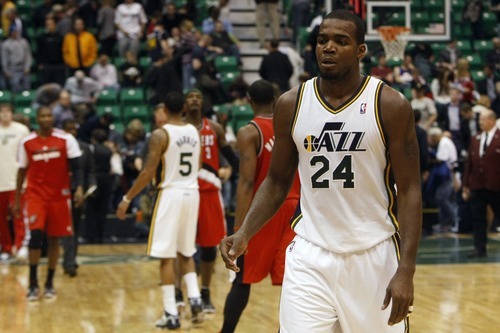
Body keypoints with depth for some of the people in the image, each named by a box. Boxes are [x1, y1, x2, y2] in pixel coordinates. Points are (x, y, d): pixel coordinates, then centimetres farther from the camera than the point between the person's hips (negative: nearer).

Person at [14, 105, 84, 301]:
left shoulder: (66, 140, -3)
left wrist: (79, 188, -19)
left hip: (59, 196, 1)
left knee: (54, 239, 6)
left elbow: (76, 167, -2)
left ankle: (49, 283, 19)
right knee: (35, 235, -16)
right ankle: (33, 284, -5)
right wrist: (17, 199, 11)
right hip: (35, 195, 0)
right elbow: (22, 171, 10)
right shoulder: (26, 142, 1)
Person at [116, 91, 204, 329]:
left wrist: (127, 198, -8)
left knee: (167, 257, -1)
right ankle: (195, 299, 4)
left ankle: (171, 314, -2)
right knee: (186, 253, 20)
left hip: (170, 194, -6)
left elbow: (148, 172, -14)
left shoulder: (160, 134, -11)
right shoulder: (194, 132, 7)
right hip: (192, 193, 6)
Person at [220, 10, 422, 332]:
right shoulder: (291, 104, 1)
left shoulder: (391, 105, -7)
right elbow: (277, 181, 11)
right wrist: (245, 233, -6)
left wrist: (406, 269, -15)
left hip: (374, 255, -1)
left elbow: (409, 190, -7)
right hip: (310, 255, 2)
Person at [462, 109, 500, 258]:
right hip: (477, 186, 5)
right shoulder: (475, 140, 12)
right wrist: (466, 185, 10)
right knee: (478, 219, 3)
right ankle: (480, 249, 7)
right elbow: (469, 163, 13)